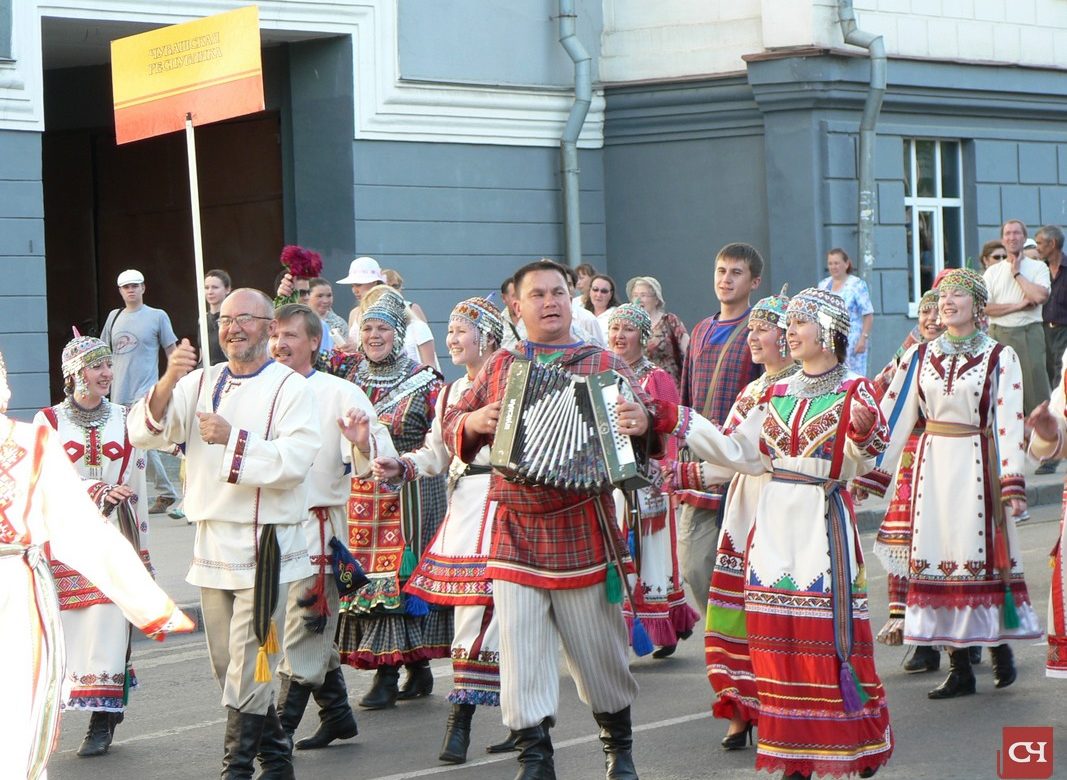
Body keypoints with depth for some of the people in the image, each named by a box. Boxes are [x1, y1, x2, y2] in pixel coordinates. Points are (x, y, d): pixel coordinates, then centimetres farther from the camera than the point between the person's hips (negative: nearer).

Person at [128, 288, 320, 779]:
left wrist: (233, 439, -23)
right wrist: (168, 383, -15)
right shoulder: (202, 383, 12)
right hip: (211, 543, 6)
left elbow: (295, 460, -17)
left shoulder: (290, 388, -4)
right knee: (225, 665, 12)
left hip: (263, 545, -6)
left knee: (247, 666, -9)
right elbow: (144, 433, 1)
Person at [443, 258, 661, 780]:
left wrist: (643, 423, -25)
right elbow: (454, 425, 16)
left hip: (583, 529, -2)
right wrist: (471, 423, -6)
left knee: (599, 649, 7)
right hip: (514, 531, 2)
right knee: (521, 649, -2)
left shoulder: (603, 366, 6)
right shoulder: (499, 367, 13)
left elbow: (642, 415, -3)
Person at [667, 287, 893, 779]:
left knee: (829, 633, -7)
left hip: (823, 522, -5)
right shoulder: (777, 393, 14)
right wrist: (682, 423, 12)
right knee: (777, 635, 3)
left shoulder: (853, 391, -3)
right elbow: (740, 453, 13)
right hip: (774, 521, 5)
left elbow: (862, 463, -14)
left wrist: (864, 432, -34)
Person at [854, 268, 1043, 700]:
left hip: (977, 465, -3)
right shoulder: (919, 356, 8)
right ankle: (959, 667, 7)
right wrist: (868, 474, 2)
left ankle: (1000, 643, 17)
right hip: (932, 464, 3)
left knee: (983, 552, -3)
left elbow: (1009, 422, -7)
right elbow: (893, 415, 7)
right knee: (938, 555, 1)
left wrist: (1012, 483, -16)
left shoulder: (999, 357, -1)